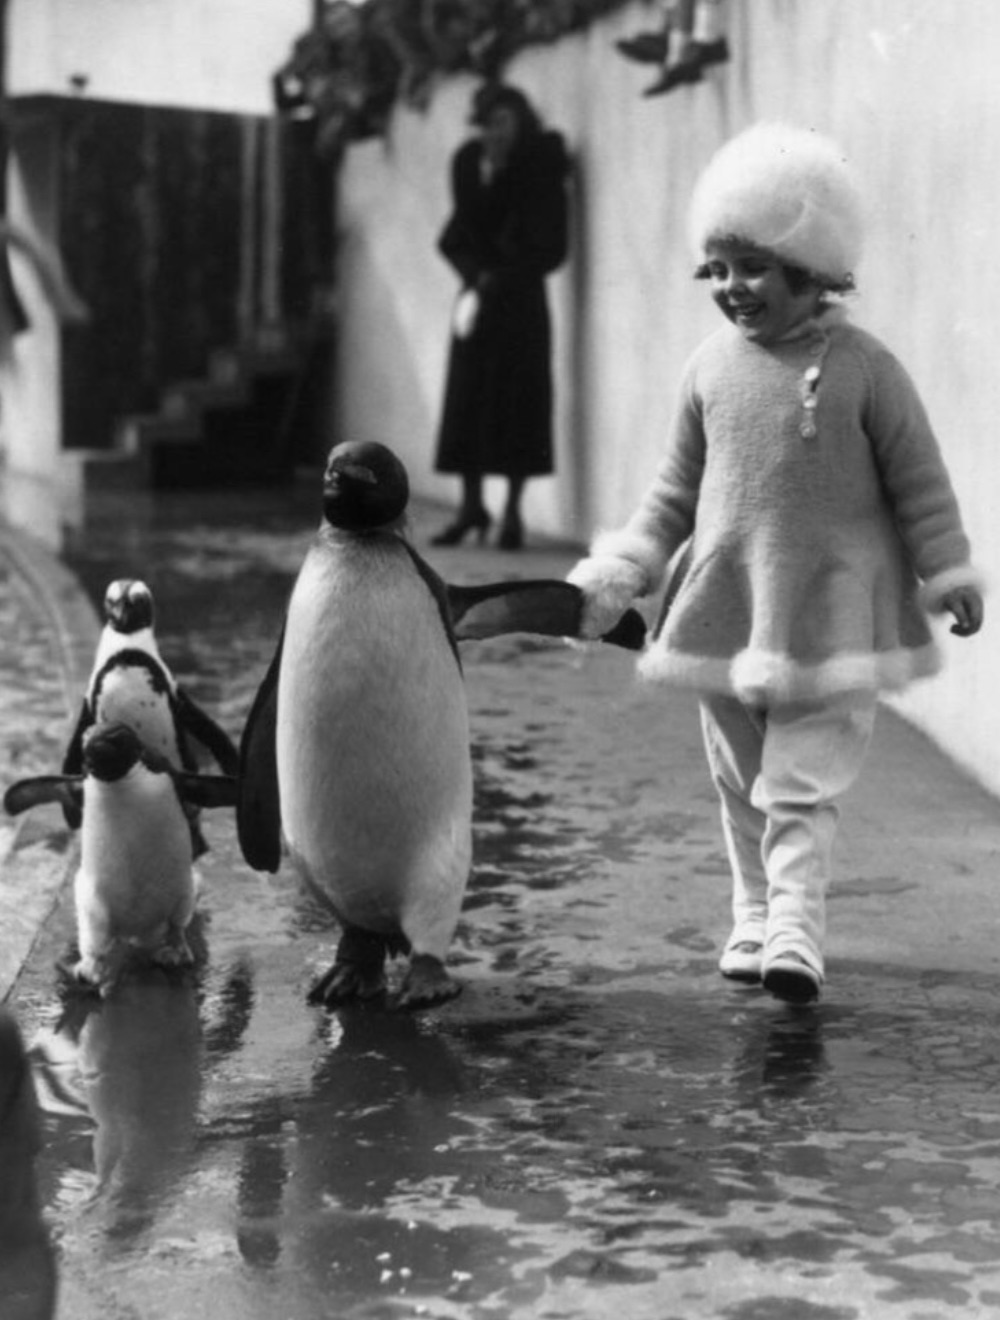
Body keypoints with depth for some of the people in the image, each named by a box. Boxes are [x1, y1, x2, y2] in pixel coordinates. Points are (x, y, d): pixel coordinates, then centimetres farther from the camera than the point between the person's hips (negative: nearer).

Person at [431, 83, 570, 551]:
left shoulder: (541, 164, -6)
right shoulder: (468, 161, 5)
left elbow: (547, 247, -8)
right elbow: (461, 235, 6)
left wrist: (490, 282, -11)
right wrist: (476, 280, -12)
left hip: (520, 298, -4)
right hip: (479, 291, 4)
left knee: (517, 401, -4)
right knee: (467, 395, 4)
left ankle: (513, 511, 1)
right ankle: (471, 504, 13)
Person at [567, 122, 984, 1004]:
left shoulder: (861, 368, -8)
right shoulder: (711, 368, 3)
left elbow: (919, 483, -2)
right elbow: (676, 493, 10)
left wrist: (950, 579, -1)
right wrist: (616, 575, 3)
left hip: (828, 610, -4)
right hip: (724, 607, 4)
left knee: (803, 783, -8)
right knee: (741, 783, 12)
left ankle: (796, 931, -10)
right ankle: (754, 920, 23)